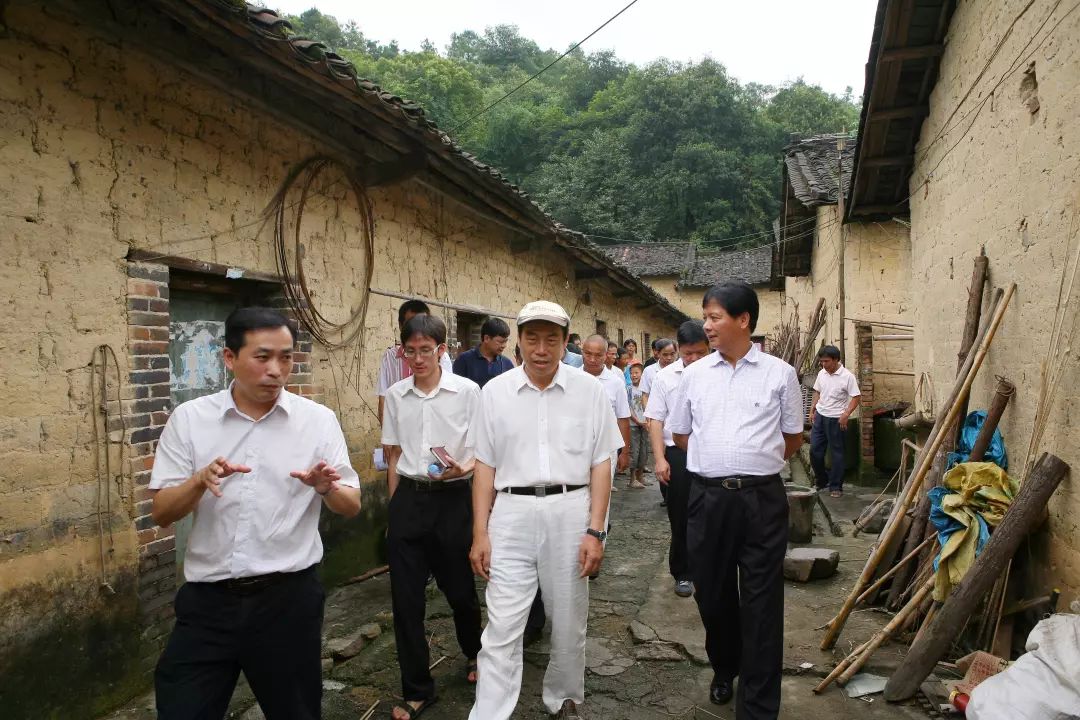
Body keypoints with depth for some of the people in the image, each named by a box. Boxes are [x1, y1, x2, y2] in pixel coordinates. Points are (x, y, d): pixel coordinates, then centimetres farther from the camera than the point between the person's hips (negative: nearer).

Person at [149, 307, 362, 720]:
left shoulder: (318, 420, -4)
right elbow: (161, 514, -2)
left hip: (288, 598, 0)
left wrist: (326, 488, -23)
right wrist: (200, 481, -21)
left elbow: (351, 508, -1)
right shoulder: (188, 418, -2)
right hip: (207, 601, 1)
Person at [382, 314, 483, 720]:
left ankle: (474, 653, 44)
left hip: (452, 498, -2)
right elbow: (394, 455, 12)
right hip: (408, 499, 3)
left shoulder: (466, 391, -6)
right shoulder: (395, 395, 5)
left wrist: (465, 467, -22)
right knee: (406, 598, 5)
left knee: (459, 588, 13)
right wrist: (395, 506, 12)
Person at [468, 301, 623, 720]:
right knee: (501, 629, 0)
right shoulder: (495, 392, 1)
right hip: (511, 514, 0)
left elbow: (601, 464, 0)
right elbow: (485, 466, 5)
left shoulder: (589, 390, -1)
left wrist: (595, 532, -5)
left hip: (570, 512, 1)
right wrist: (479, 533, 2)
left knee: (569, 623, 16)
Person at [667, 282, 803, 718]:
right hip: (707, 497, 3)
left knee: (761, 601, 3)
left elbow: (792, 439, 11)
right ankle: (724, 669, 40)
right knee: (712, 592, 15)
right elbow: (679, 433, 16)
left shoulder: (779, 374, 0)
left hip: (762, 498, -2)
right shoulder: (695, 374, 5)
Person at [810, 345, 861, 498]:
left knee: (837, 452, 4)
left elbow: (856, 398, -12)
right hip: (819, 416, 6)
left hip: (835, 419, -6)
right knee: (815, 450, 7)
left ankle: (836, 486, 13)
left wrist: (846, 414, -22)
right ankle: (822, 481, 25)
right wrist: (812, 410, 9)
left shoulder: (847, 376, -13)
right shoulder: (821, 373, 5)